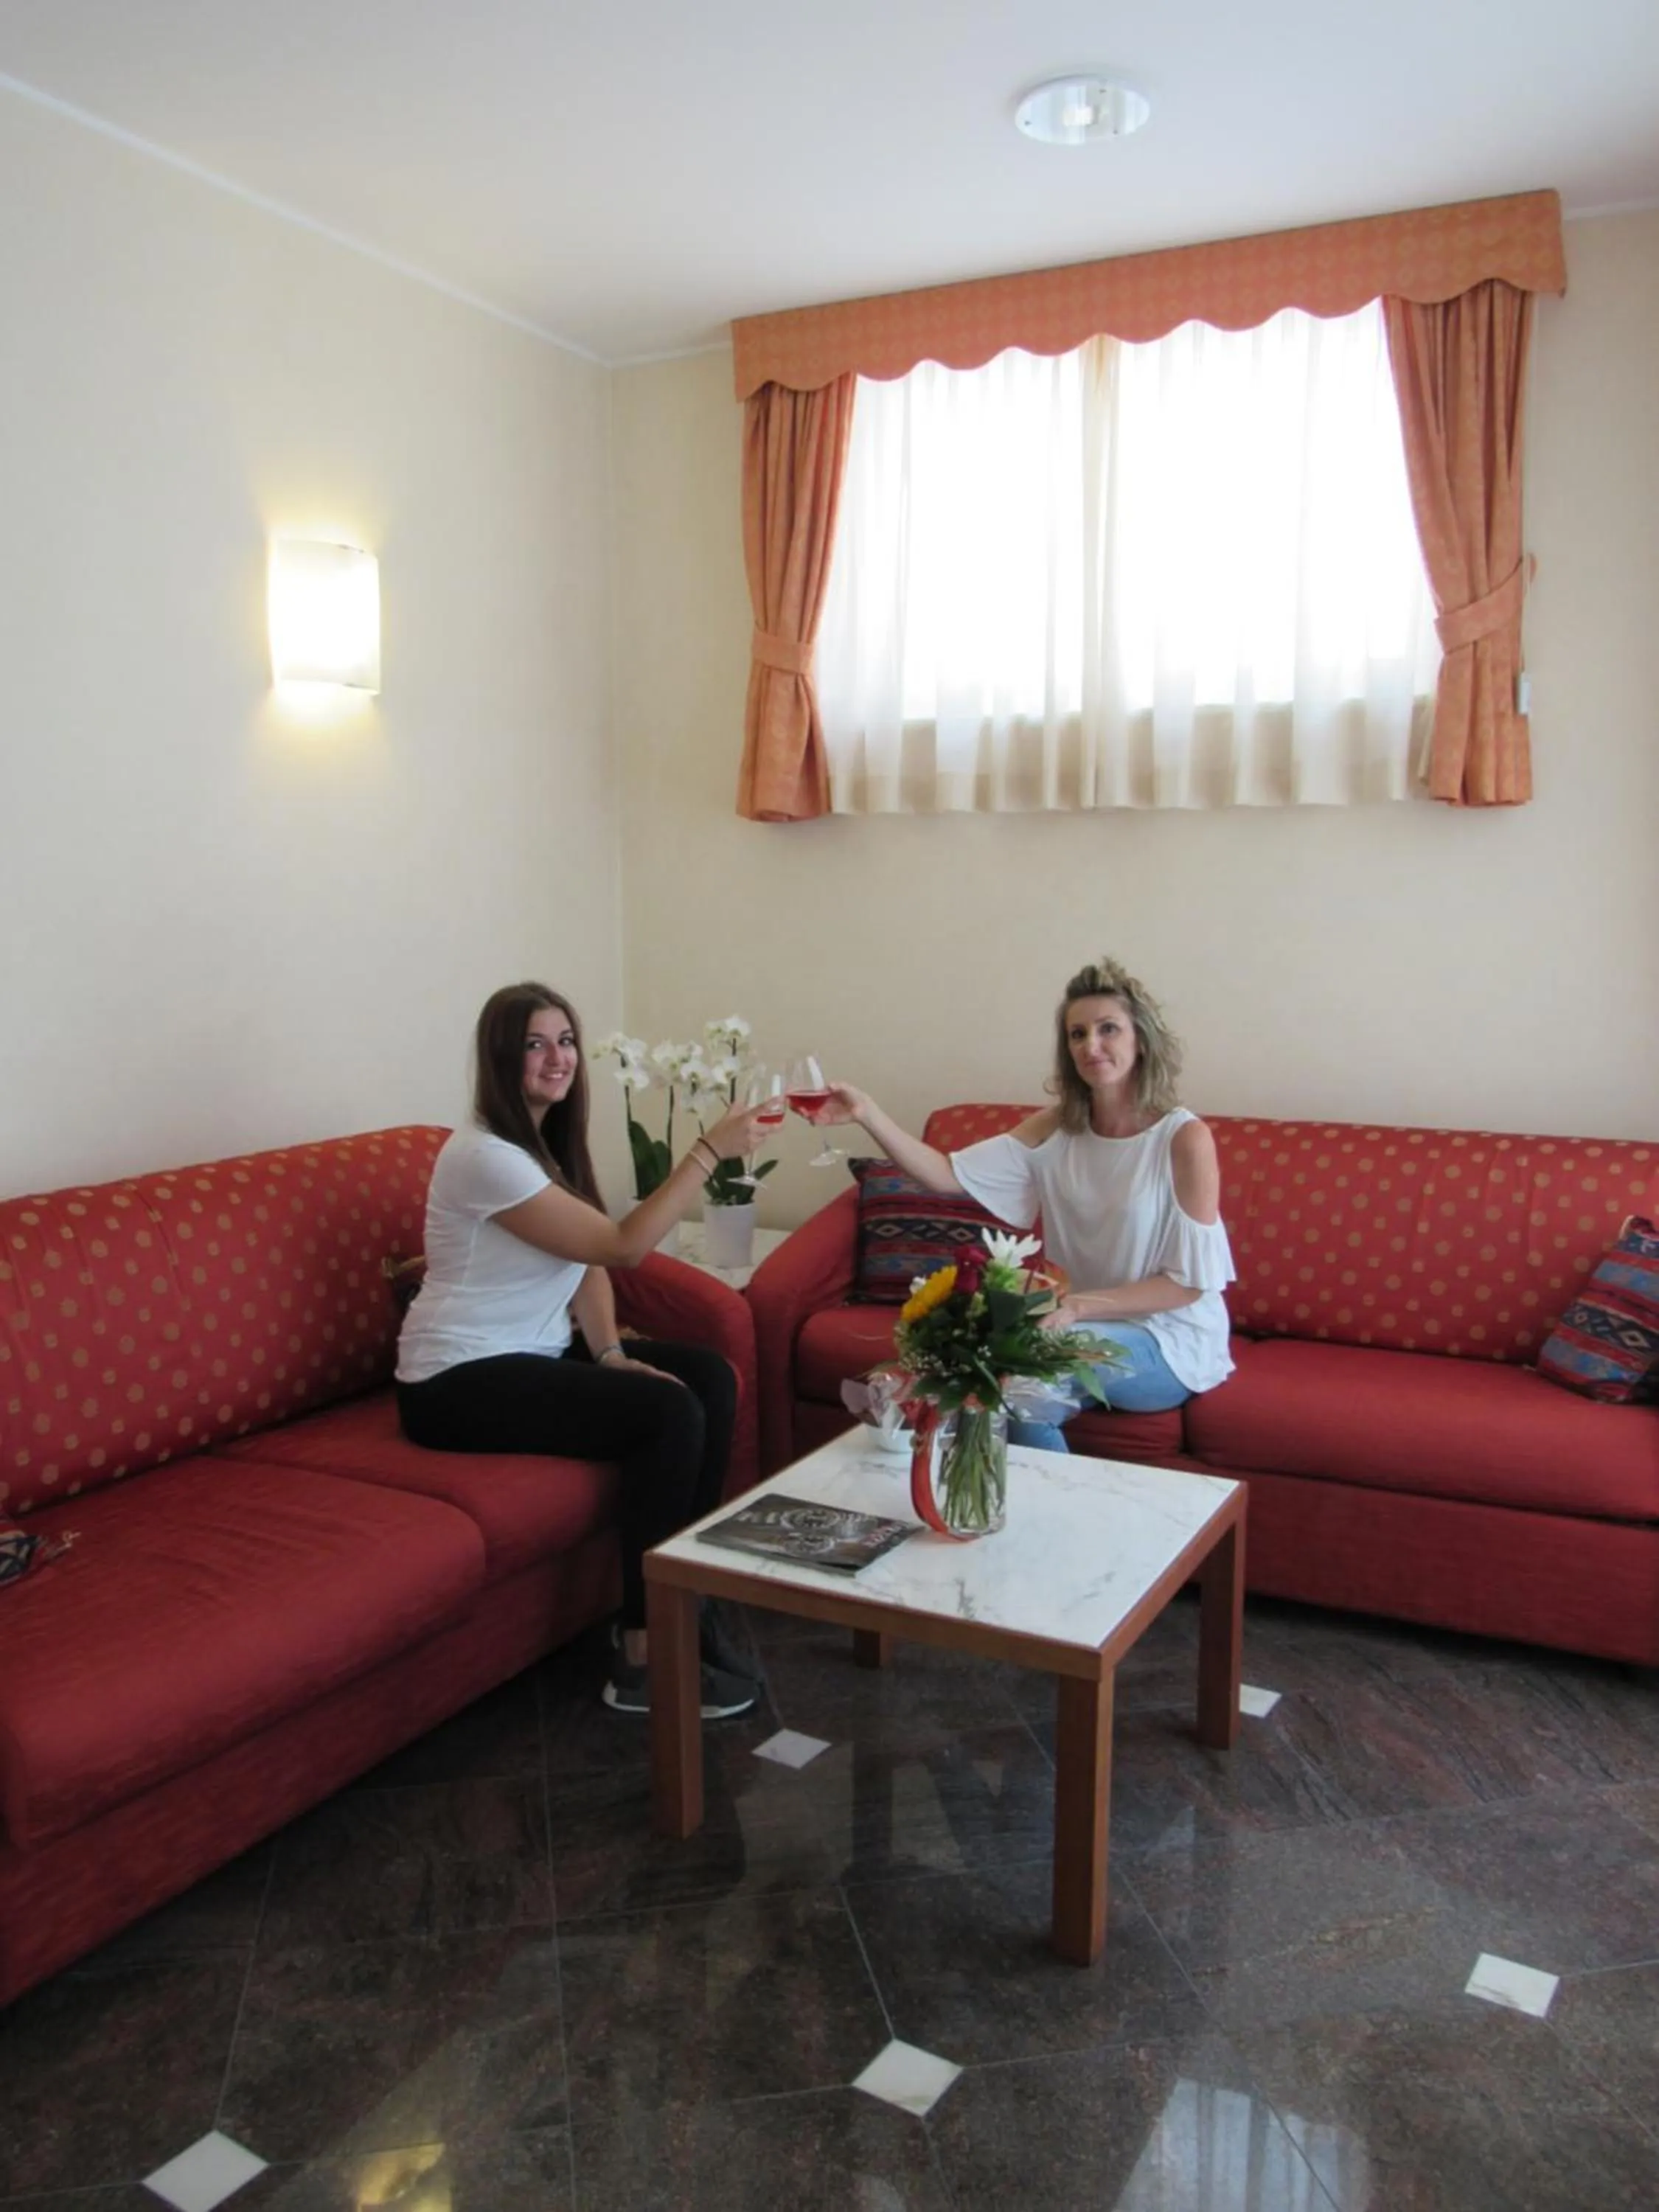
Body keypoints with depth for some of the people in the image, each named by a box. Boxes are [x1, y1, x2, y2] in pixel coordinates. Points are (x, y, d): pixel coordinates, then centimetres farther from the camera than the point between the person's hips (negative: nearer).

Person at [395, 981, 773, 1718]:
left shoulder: (551, 1141, 11)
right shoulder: (484, 1155, -19)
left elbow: (587, 1261, 10)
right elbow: (621, 1245, -22)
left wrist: (610, 1353, -7)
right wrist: (710, 1149, -23)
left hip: (536, 1354, 9)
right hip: (462, 1379, -9)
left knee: (711, 1378, -7)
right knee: (670, 1413, -24)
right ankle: (644, 1657, -14)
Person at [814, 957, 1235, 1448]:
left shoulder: (1184, 1138, -15)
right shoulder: (1056, 1129, 1)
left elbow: (1190, 1281, -13)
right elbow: (949, 1174, -8)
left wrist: (1080, 1305, -22)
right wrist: (867, 1114, -20)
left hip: (1171, 1342, -4)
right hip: (1089, 1329, 5)